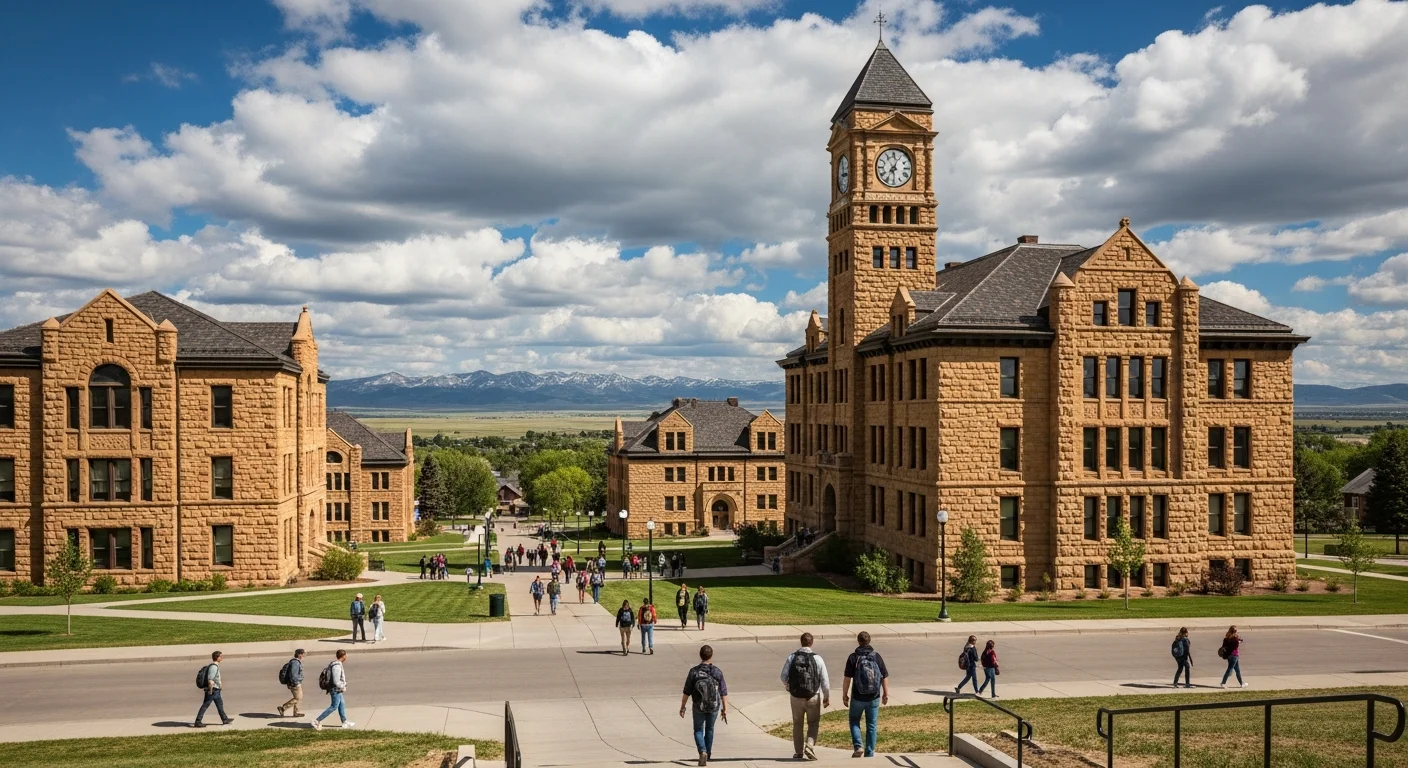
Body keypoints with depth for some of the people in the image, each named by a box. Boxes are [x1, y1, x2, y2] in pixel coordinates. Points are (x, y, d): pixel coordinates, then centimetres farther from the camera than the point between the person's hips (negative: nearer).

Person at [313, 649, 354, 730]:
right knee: (334, 707, -3)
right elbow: (336, 681, -26)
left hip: (337, 690, 10)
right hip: (336, 690, -10)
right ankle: (317, 721, 0)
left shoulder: (336, 664, 7)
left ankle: (345, 722, 25)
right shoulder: (337, 666, -24)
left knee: (342, 704, 16)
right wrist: (343, 687, -13)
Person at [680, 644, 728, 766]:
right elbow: (724, 693, -8)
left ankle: (702, 752, -8)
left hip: (699, 707, -1)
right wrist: (725, 709, 1)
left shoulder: (694, 671, -14)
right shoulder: (717, 672, -11)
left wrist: (682, 707, 3)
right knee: (709, 729, 24)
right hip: (714, 707, 1)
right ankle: (708, 754, 34)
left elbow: (687, 692, -9)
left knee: (698, 731, 15)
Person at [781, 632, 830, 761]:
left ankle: (798, 752, 20)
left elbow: (784, 676, -1)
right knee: (813, 723, 13)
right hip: (813, 697, -1)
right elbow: (825, 679, -7)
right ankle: (810, 745, -8)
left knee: (797, 724, 17)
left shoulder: (792, 657, -4)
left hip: (796, 696, 1)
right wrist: (827, 697, 4)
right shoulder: (817, 658, -7)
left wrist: (787, 686, 20)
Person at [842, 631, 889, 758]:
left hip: (858, 697, -2)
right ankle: (869, 753, 13)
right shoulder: (877, 657, -1)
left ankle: (858, 747, -1)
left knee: (854, 721, 16)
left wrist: (844, 694, 0)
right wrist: (886, 694, 12)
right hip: (874, 698, 2)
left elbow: (847, 678, -10)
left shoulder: (853, 657, -8)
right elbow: (885, 677, 1)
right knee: (871, 725, 11)